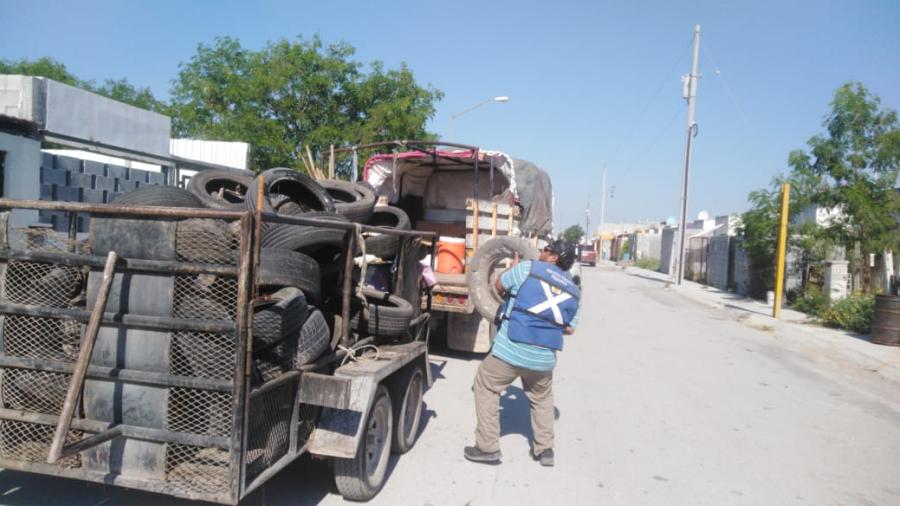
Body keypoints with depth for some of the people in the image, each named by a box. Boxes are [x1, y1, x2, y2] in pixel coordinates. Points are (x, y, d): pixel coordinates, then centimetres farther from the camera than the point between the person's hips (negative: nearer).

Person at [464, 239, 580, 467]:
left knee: (486, 387, 15)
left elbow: (499, 286, 9)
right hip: (544, 357, 5)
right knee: (541, 398, 29)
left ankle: (488, 448, 15)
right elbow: (569, 329, 13)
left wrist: (513, 267, 26)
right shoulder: (573, 291, 10)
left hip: (511, 349, -4)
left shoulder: (528, 268, -4)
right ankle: (545, 449, 31)